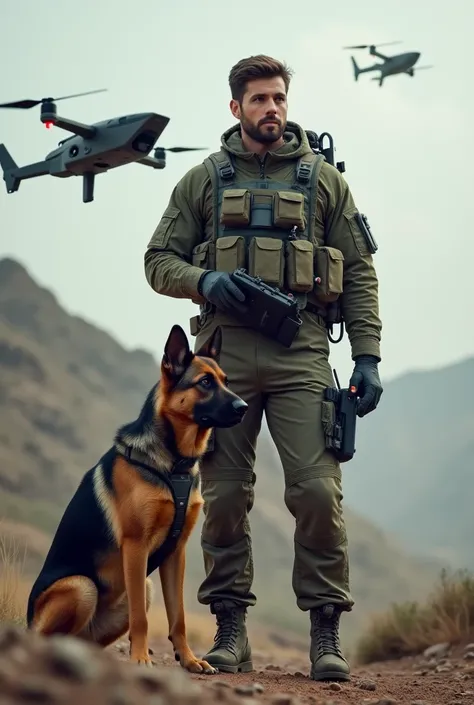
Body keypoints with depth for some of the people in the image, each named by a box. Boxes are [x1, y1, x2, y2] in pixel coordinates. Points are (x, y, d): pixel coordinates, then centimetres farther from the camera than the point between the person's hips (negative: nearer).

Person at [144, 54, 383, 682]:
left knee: (318, 492, -9)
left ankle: (326, 633, 0)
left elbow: (359, 273, 11)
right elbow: (159, 260, 13)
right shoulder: (204, 179, 14)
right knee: (224, 496, 1)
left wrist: (367, 357, 2)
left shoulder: (323, 179, 13)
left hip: (301, 352, -1)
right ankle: (230, 631, 10)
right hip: (224, 349, 1)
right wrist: (203, 281, -8)